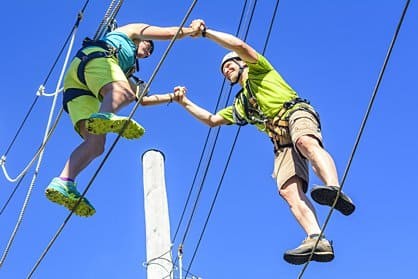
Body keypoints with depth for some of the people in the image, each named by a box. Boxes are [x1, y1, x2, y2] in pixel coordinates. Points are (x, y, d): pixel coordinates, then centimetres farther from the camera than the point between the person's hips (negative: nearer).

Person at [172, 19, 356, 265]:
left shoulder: (258, 69, 23)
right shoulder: (240, 104, 39)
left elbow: (240, 45, 4)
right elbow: (211, 120, 43)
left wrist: (205, 32, 5)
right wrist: (186, 103, 41)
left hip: (297, 113, -5)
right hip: (282, 143, 6)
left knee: (306, 142, -42)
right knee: (289, 190, -22)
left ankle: (335, 190, -67)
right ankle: (316, 241, -41)